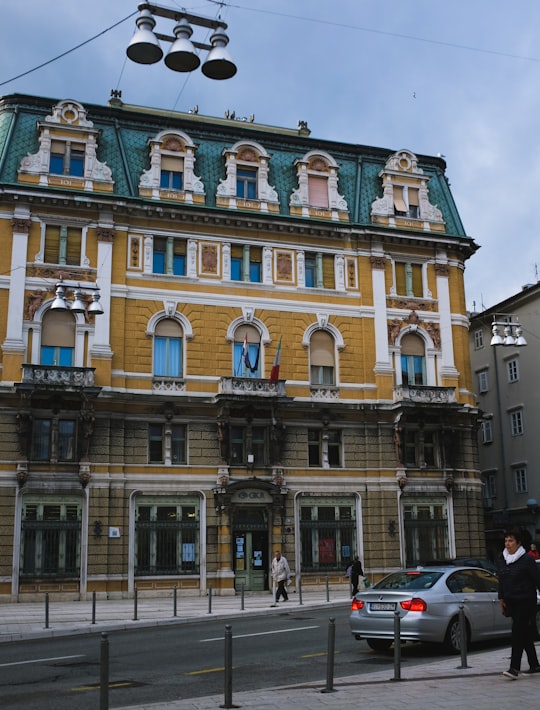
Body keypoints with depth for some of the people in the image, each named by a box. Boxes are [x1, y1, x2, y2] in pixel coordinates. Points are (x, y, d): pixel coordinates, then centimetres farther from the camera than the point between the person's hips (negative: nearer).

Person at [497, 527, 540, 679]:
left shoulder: (526, 560, -12)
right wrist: (501, 598, 13)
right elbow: (501, 580, 17)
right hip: (511, 602, 7)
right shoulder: (502, 559, 8)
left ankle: (514, 668, -14)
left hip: (525, 602, -7)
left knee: (518, 632, -12)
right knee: (525, 634, 13)